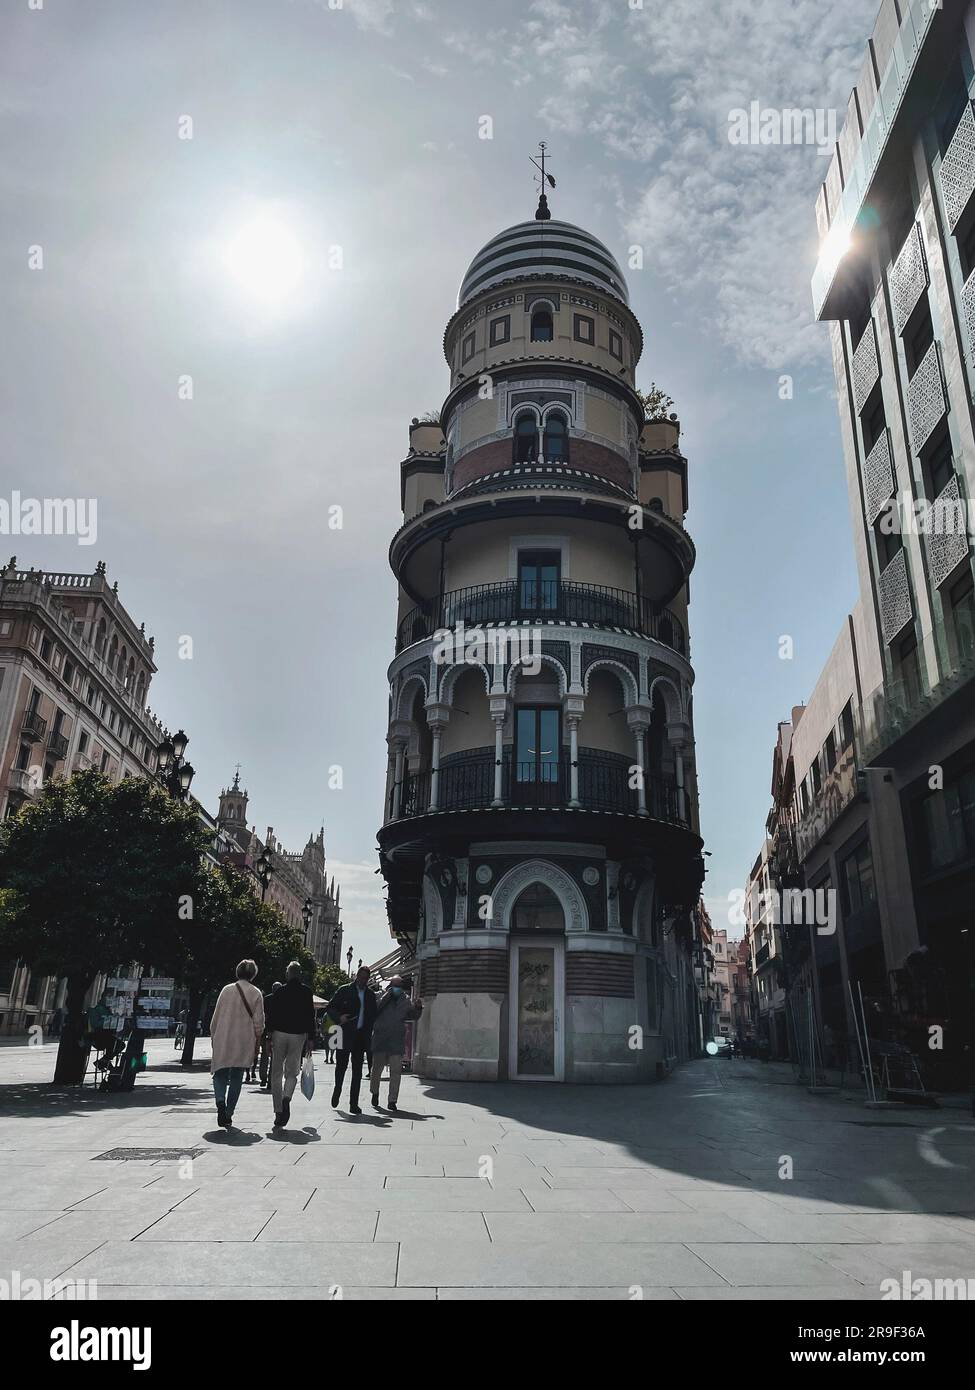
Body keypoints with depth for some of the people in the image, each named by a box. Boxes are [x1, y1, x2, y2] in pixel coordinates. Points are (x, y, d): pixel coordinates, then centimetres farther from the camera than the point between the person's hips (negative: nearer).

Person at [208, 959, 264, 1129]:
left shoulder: (227, 990, 1)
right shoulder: (256, 994, -1)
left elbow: (215, 1017, 5)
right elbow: (259, 1023, -1)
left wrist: (213, 1037, 16)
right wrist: (256, 1043, 9)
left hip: (223, 1041, 0)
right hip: (244, 1043, 0)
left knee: (220, 1075, 9)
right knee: (236, 1078, 10)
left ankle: (221, 1103, -15)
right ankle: (228, 1113, 9)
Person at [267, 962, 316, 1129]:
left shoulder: (279, 992, 3)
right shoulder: (306, 992, 2)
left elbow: (272, 1015, 0)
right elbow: (310, 1017, -1)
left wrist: (269, 1036, 5)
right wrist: (311, 1039, 3)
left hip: (279, 1034, 0)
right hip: (298, 1035, 0)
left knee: (277, 1073, 9)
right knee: (292, 1073, 9)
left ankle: (278, 1112, 7)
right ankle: (286, 1098, -20)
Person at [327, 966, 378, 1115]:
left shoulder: (370, 995, 10)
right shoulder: (344, 991, 1)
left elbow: (373, 1016, 15)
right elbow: (331, 1008, 0)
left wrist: (369, 1034, 5)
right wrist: (339, 1018, -18)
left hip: (361, 1037, 3)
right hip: (345, 1035, -2)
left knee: (357, 1071, 2)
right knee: (341, 1066, 6)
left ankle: (354, 1104, 6)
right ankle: (337, 1091, 33)